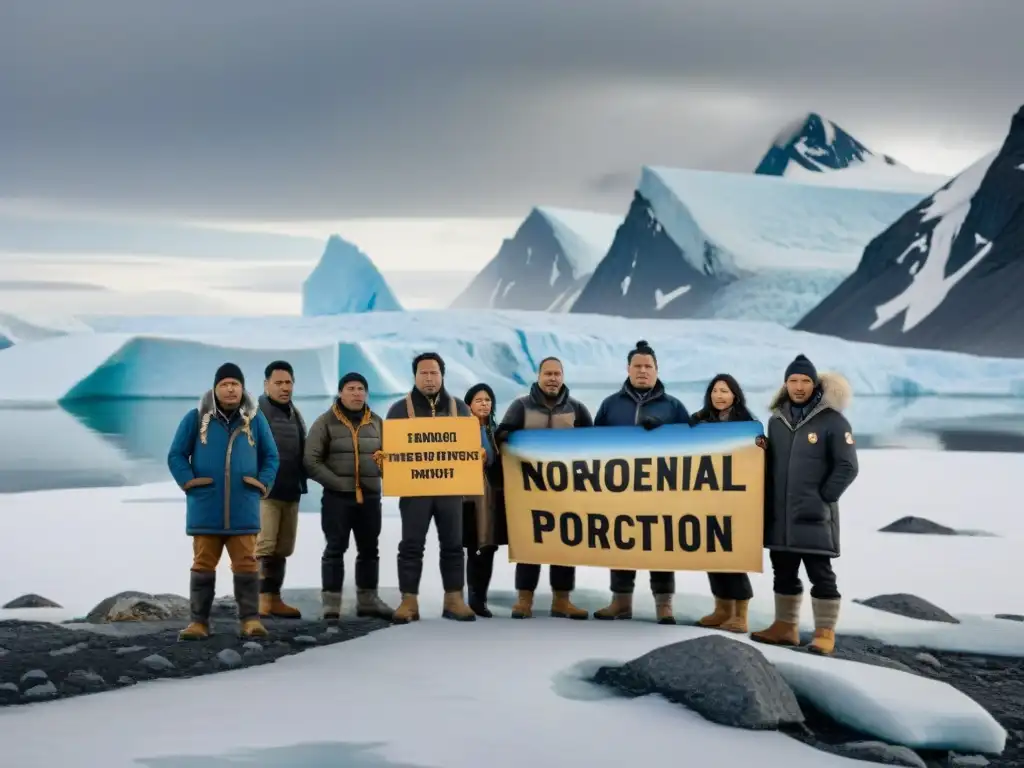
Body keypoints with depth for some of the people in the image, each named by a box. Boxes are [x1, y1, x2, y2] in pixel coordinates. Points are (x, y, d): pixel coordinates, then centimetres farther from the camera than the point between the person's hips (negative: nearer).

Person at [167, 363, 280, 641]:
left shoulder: (255, 419, 5)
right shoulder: (196, 418, 1)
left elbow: (271, 456, 12)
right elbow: (176, 455, 4)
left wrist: (263, 484, -2)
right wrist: (188, 482, -8)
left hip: (243, 509, 1)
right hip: (205, 508, -1)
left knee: (246, 564, 0)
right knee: (203, 565, 5)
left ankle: (250, 619, 4)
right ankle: (199, 621, 10)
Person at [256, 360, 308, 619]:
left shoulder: (294, 413, 18)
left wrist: (301, 482, 16)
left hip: (290, 491, 8)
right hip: (264, 491, -8)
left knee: (282, 549, 10)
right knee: (263, 548, -11)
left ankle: (274, 598, 16)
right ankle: (259, 600, -11)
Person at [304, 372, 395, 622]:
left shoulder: (377, 422, 12)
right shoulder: (326, 422, -2)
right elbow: (311, 460, -8)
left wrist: (384, 463, -5)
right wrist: (337, 483, -14)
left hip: (370, 496, 5)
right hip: (337, 496, -4)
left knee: (369, 550, 10)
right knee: (335, 549, -4)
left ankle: (368, 599, 21)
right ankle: (331, 603, -2)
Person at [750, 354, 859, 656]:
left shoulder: (832, 420, -6)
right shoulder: (776, 420, 12)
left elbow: (847, 467, -7)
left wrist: (823, 498, -10)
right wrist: (769, 502, 10)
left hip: (814, 515, -6)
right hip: (780, 514, 6)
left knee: (820, 574, -4)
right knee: (784, 572, 12)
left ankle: (825, 632, -1)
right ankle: (786, 626, 21)